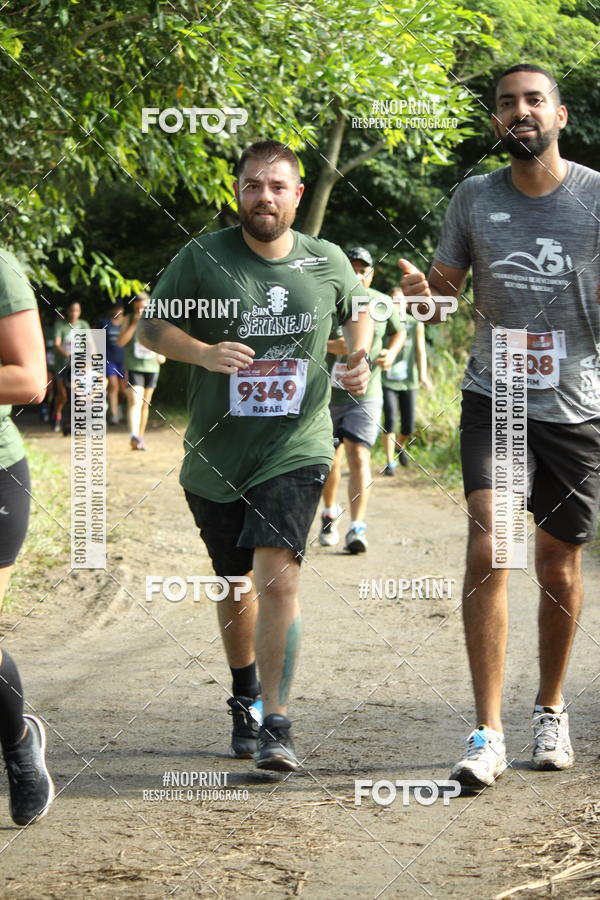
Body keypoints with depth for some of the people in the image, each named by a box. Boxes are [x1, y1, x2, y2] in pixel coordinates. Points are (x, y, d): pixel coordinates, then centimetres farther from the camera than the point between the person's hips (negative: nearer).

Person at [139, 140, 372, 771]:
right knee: (235, 584, 15)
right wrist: (204, 352, -18)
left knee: (277, 573, -19)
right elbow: (153, 325, 0)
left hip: (295, 449, -1)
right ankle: (245, 698, 39)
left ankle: (276, 725, -17)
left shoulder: (328, 262, 3)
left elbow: (359, 312, 23)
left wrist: (361, 357, 3)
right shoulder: (203, 257, -4)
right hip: (215, 456, 1)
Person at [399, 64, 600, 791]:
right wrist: (420, 293, -12)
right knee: (487, 548, -17)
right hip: (494, 399, 0)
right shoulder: (475, 198, 2)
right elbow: (444, 290, 10)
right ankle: (487, 733, -14)